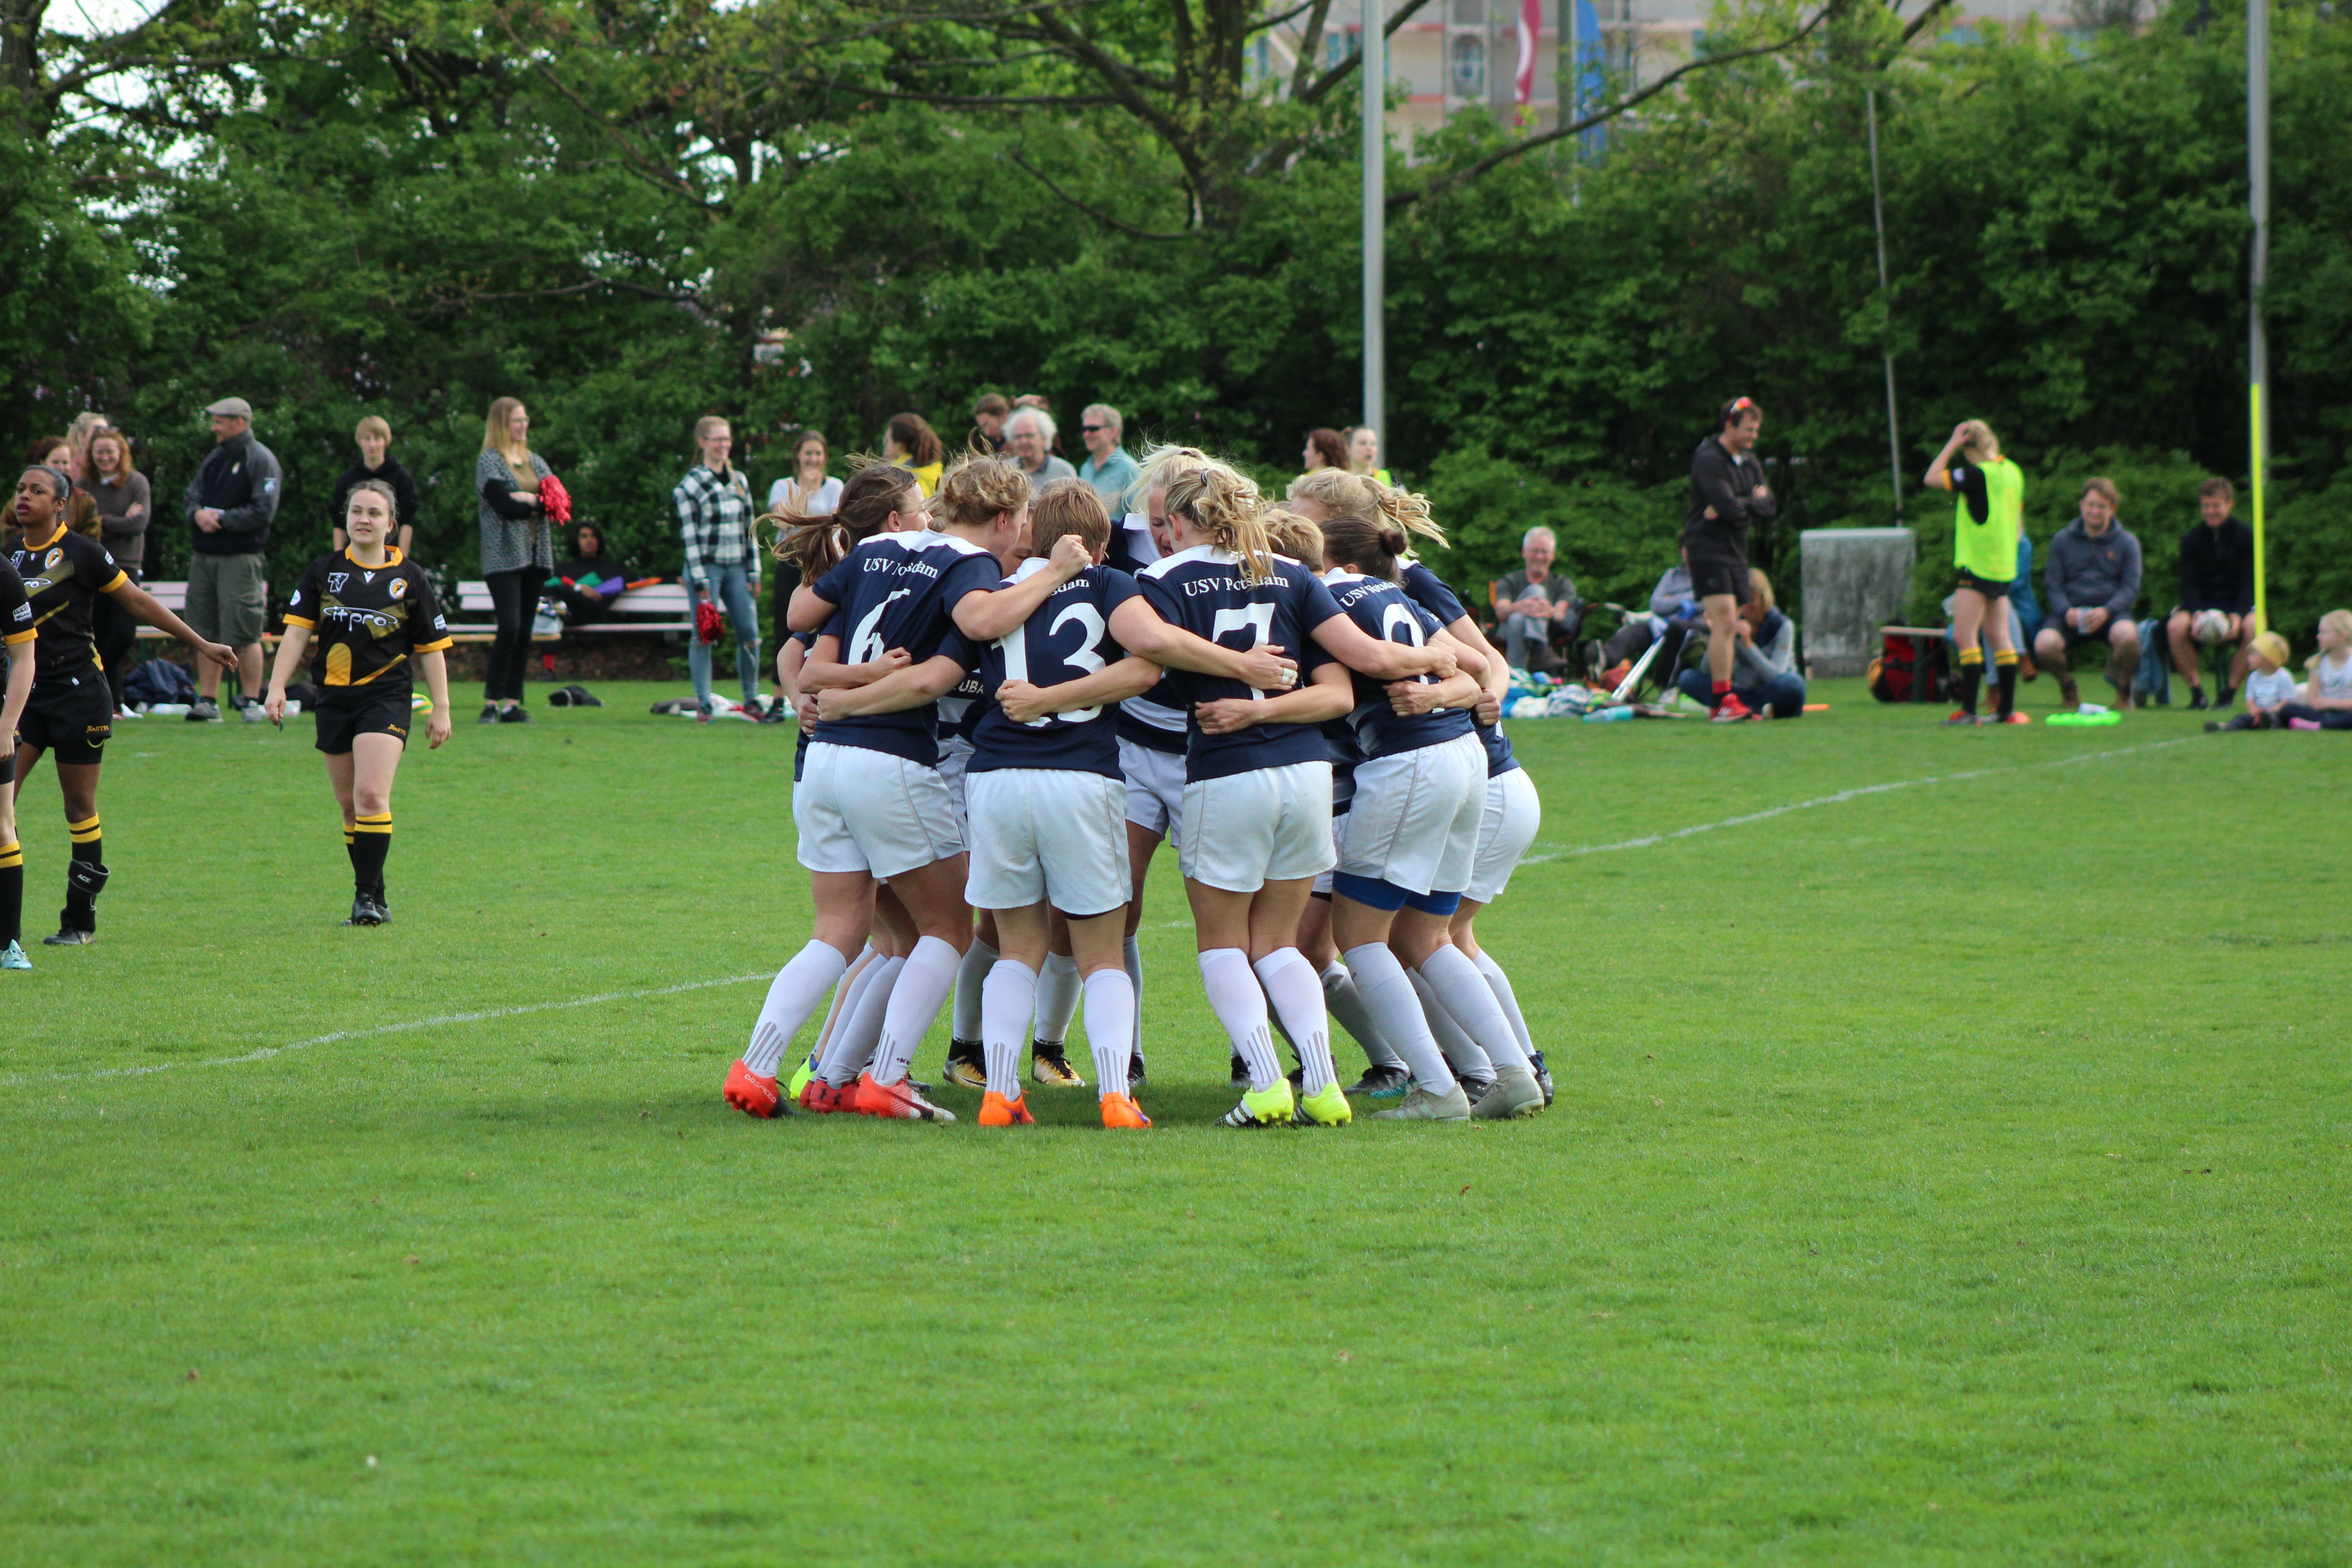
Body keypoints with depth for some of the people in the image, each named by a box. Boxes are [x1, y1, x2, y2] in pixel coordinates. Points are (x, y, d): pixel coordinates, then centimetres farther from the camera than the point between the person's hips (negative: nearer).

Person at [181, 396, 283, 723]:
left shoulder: (261, 460, -5)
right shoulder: (215, 458, 18)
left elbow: (263, 512, -13)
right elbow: (190, 497, 17)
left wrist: (221, 518, -12)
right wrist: (198, 514, -6)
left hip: (240, 558, -7)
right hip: (204, 557, 7)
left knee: (245, 634, -8)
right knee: (206, 633, 8)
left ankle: (252, 702, -3)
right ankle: (207, 702, 13)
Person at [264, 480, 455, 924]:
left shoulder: (409, 578, 3)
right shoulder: (323, 572, 6)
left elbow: (432, 648, 6)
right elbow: (298, 633, 3)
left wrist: (441, 709, 3)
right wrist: (277, 687, -8)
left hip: (387, 698, -3)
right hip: (334, 699, 3)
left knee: (371, 795, -18)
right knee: (349, 804, 7)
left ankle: (369, 896, -14)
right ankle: (371, 898, 16)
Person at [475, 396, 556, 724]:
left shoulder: (536, 462, 17)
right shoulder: (489, 461, -1)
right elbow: (503, 504, -15)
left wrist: (529, 500, -12)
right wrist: (540, 504, -5)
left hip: (534, 556, 6)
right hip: (503, 557, -6)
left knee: (524, 633, 3)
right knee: (510, 628, -16)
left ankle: (513, 704, 5)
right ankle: (492, 703, -13)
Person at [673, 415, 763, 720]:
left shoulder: (740, 481, 14)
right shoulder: (691, 485, -3)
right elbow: (689, 536, -7)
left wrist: (754, 573, 10)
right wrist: (701, 583, -12)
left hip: (737, 568, 5)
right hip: (707, 566, -5)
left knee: (749, 633, -3)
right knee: (705, 635, -7)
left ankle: (751, 699, 11)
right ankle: (703, 704, -2)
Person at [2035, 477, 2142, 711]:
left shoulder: (2127, 543, 9)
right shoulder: (2063, 540, 12)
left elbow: (2131, 587, 1)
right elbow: (2052, 585, 7)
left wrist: (2106, 611, -18)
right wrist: (2066, 611, -14)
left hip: (2111, 611, -1)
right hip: (2071, 611, 1)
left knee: (2127, 636, -38)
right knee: (2044, 646, -32)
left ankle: (2123, 690, -5)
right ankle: (2067, 683, 5)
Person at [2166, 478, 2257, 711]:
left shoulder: (2246, 536, -3)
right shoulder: (2192, 539, 2)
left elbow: (2249, 584, -7)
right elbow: (2189, 584, -3)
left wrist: (2238, 615, -26)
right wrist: (2196, 613, -25)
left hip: (2238, 603, -1)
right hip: (2202, 603, 1)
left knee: (2254, 628, -36)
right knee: (2176, 626, -32)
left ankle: (2229, 692, -20)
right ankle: (2197, 693, -19)